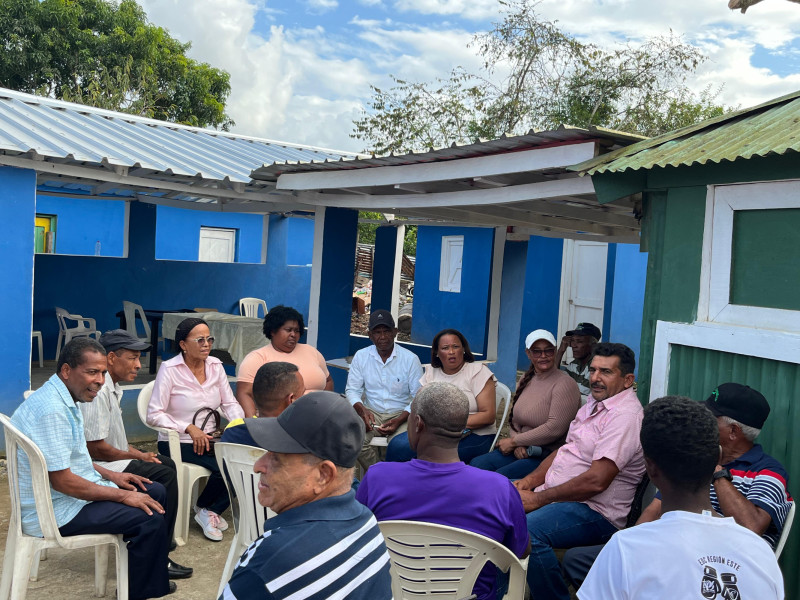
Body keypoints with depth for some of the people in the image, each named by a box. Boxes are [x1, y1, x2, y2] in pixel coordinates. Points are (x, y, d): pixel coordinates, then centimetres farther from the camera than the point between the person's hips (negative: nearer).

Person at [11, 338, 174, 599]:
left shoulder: (64, 400, 6)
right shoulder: (52, 410, -26)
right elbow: (62, 481, -26)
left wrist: (110, 475, 8)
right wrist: (122, 495, -18)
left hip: (75, 491, 10)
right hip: (58, 510, -10)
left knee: (157, 492, 10)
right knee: (152, 518, -18)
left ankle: (148, 565, 27)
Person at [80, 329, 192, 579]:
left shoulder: (111, 387, 11)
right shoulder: (98, 392, -24)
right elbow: (95, 447, -25)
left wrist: (138, 453, 5)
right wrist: (138, 457, -12)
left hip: (109, 461, 11)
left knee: (166, 463, 16)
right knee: (164, 474, -17)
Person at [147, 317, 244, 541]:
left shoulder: (215, 366, 5)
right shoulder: (169, 369, -10)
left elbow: (230, 403, 7)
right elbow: (154, 415, -13)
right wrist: (189, 429, -23)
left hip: (209, 438, 5)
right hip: (177, 443, -5)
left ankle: (212, 510, 2)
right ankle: (204, 509, 4)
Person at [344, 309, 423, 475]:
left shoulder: (410, 359, -3)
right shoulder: (361, 356, 5)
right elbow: (352, 390, 7)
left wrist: (399, 420, -17)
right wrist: (362, 410, -14)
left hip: (400, 413, -2)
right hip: (371, 412, 2)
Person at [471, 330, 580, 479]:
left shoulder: (564, 384, -11)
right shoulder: (526, 380, 14)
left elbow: (555, 428, -20)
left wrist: (514, 441, -12)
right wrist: (518, 444, -9)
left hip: (548, 455, -7)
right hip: (521, 451, 7)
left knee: (499, 476, -28)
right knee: (476, 464, -14)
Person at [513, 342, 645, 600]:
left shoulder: (625, 416, -18)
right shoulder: (595, 402, 14)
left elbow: (596, 481, -25)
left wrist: (538, 499, -18)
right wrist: (531, 479, 3)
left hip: (595, 511, -10)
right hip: (553, 493, 10)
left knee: (528, 532, -34)